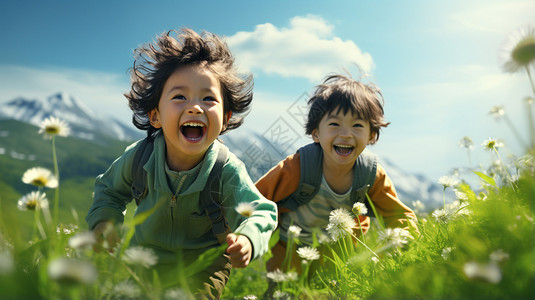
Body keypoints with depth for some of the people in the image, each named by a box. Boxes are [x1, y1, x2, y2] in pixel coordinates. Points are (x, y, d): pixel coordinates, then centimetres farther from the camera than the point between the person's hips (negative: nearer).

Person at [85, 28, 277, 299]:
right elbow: (110, 190, 3)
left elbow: (260, 212, -27)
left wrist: (248, 239, -47)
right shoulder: (138, 157, -18)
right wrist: (104, 221, -12)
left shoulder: (227, 170, -27)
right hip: (145, 254, 3)